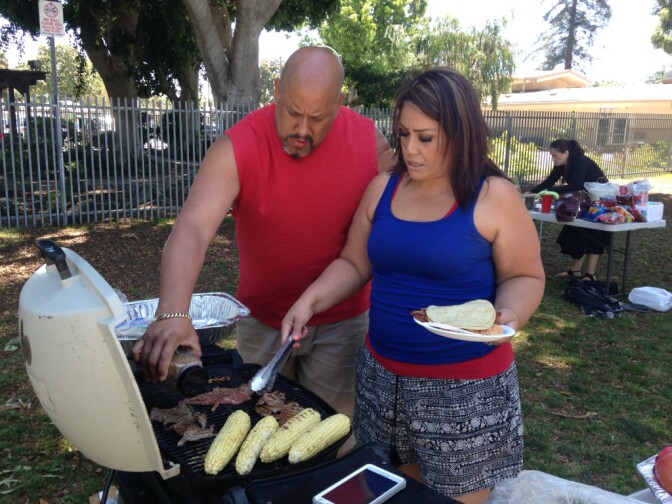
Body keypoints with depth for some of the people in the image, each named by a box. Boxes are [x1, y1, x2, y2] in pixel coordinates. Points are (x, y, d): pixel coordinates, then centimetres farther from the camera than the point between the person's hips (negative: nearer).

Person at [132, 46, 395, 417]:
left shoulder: (370, 140, -12)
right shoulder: (236, 149, -20)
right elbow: (192, 228, -32)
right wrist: (172, 314, -47)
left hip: (342, 321, 1)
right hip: (261, 319, 0)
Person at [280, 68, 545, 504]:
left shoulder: (493, 197, -11)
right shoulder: (383, 188, 1)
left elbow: (524, 276, -4)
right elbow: (354, 264, 7)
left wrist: (508, 315, -24)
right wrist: (311, 300, -8)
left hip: (465, 384, -4)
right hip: (383, 375, 5)